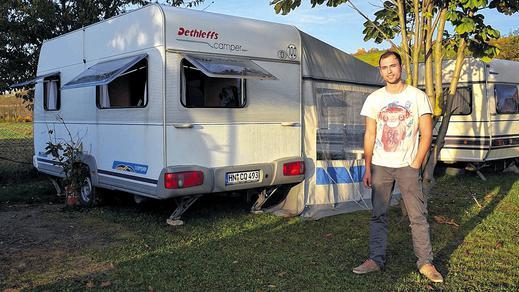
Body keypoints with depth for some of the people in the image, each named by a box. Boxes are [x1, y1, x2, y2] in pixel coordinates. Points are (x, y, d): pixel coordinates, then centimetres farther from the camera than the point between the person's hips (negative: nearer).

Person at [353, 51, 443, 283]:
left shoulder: (417, 96, 1)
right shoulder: (373, 99, 6)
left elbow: (426, 133, 0)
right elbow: (369, 135, 6)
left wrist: (416, 164, -7)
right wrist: (367, 169, 1)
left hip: (407, 166, -2)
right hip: (380, 166, 2)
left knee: (418, 216, -1)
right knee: (378, 215, 6)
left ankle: (425, 262, 10)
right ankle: (376, 260, 15)